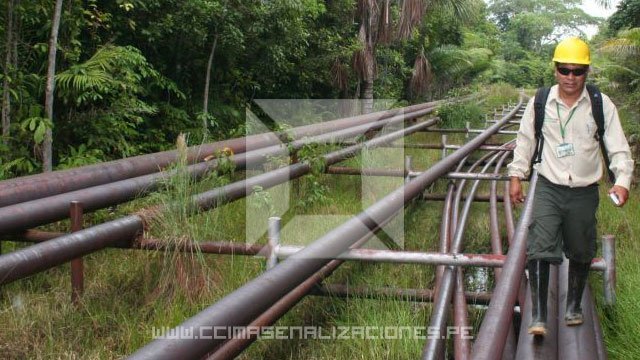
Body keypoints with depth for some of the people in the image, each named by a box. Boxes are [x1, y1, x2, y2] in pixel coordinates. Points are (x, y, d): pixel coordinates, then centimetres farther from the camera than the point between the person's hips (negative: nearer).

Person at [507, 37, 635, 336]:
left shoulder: (601, 105, -4)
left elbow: (618, 147, -3)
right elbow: (525, 140, 9)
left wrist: (622, 181, -17)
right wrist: (516, 176, 7)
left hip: (584, 192, 1)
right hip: (548, 189, -1)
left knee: (580, 253, 14)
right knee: (539, 250, -14)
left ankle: (573, 306, 36)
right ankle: (538, 316, -10)